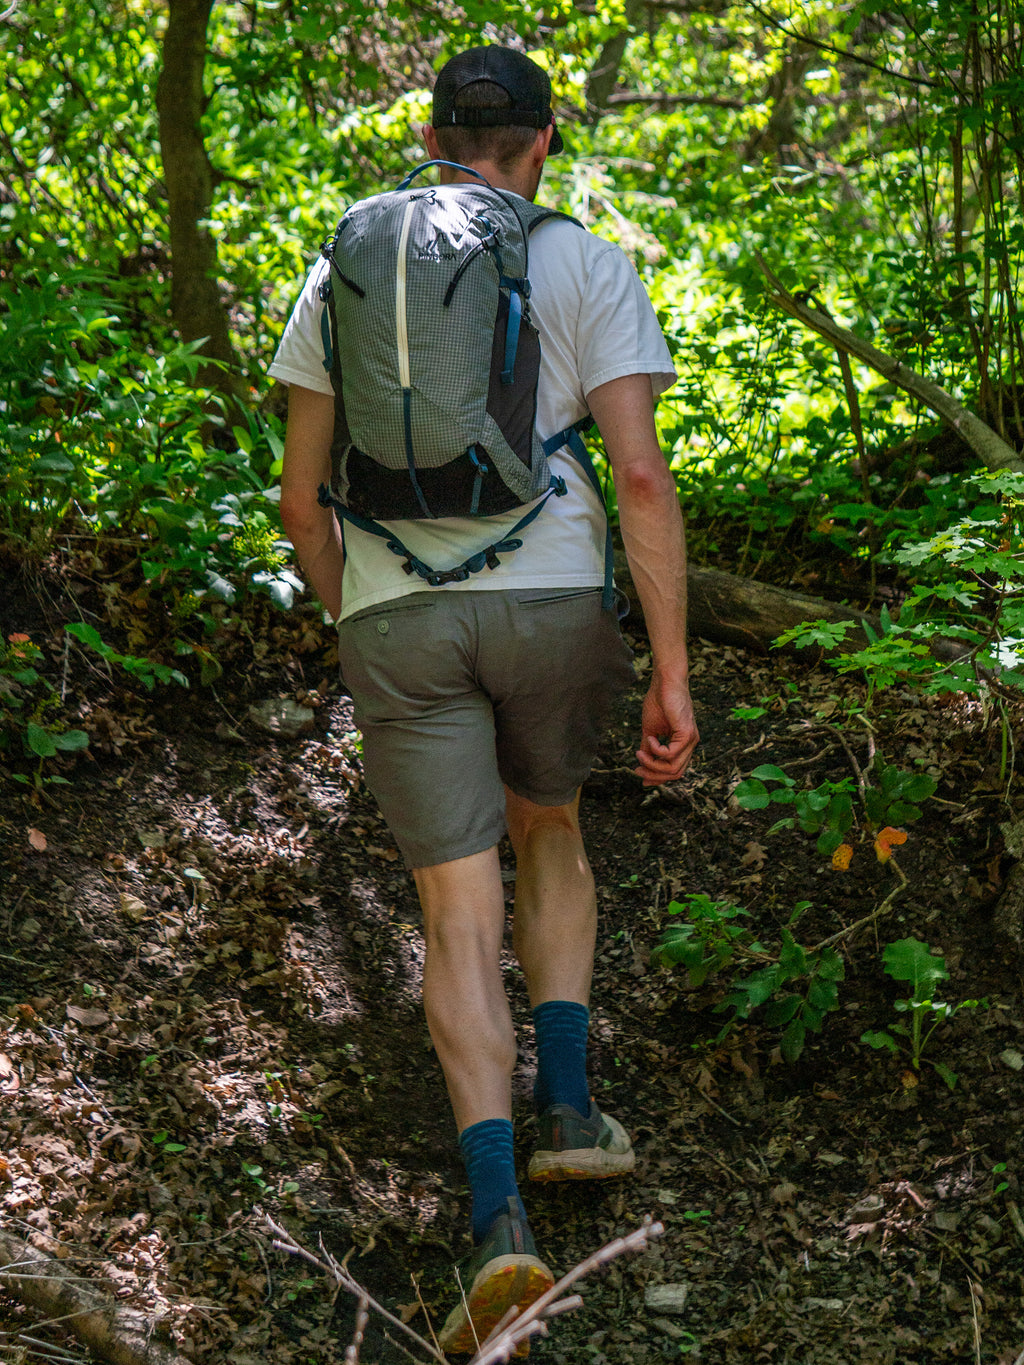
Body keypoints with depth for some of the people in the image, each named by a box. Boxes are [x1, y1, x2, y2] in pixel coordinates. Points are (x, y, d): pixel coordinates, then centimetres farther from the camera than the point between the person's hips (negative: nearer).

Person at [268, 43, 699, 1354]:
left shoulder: (342, 274, 8)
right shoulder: (588, 269, 0)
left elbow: (301, 493, 9)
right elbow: (643, 478, -10)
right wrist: (673, 676, -8)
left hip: (397, 617, 1)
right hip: (553, 603, 0)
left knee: (461, 914, 0)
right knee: (548, 825, 27)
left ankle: (497, 1216, -15)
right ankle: (566, 1106, 19)